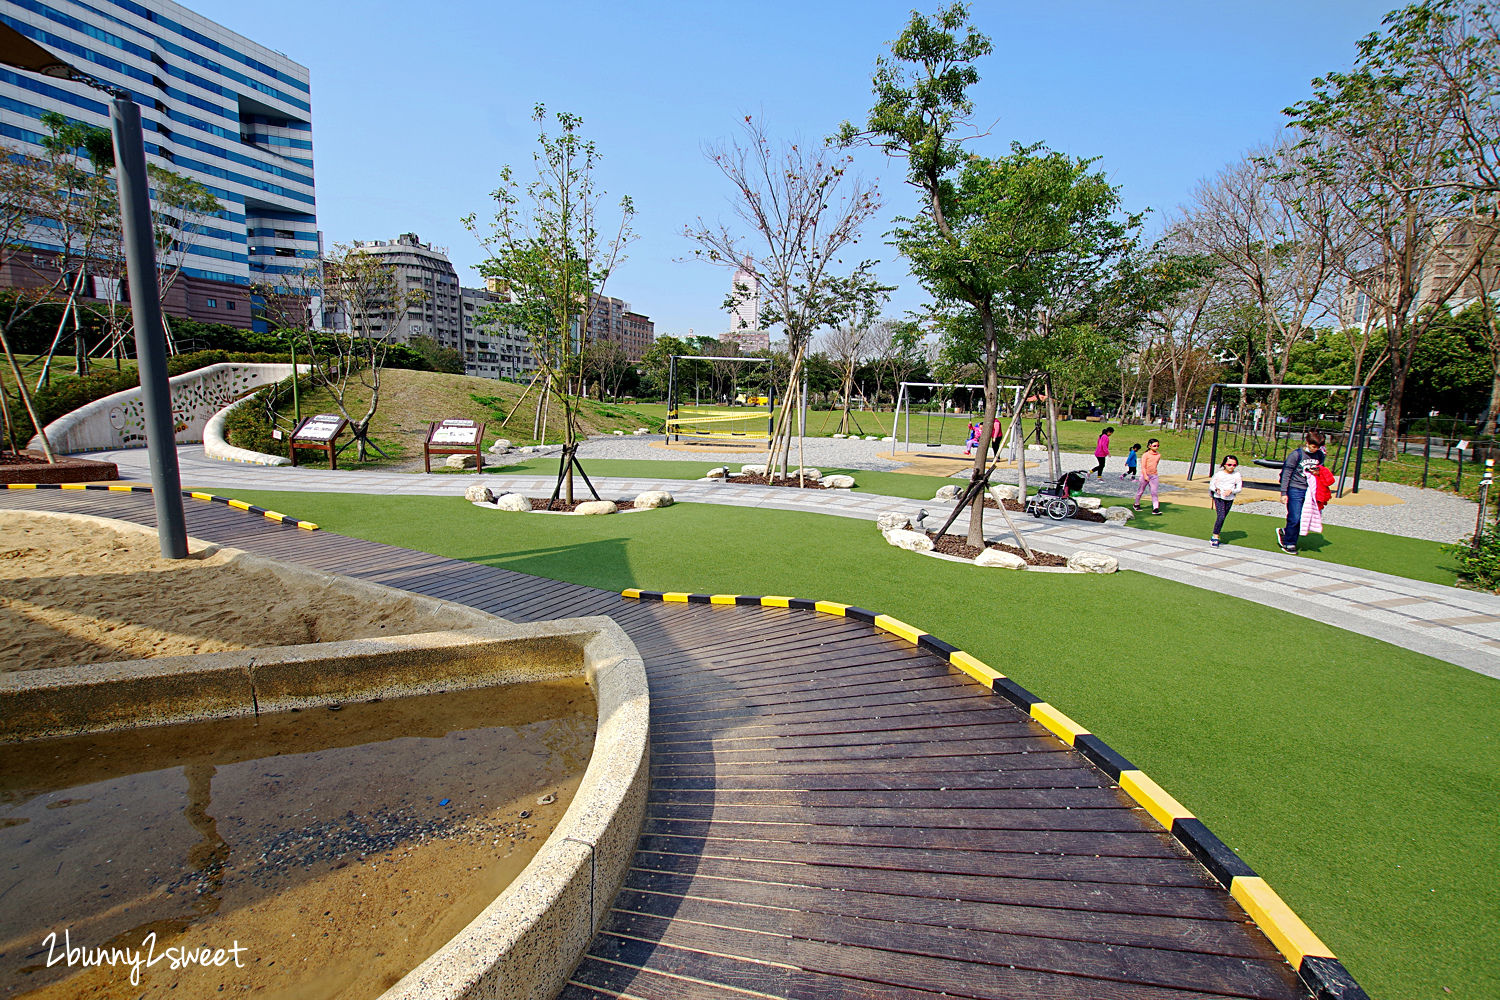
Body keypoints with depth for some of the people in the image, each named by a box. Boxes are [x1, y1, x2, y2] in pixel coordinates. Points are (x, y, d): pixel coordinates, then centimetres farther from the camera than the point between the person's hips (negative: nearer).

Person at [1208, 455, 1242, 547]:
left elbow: (1239, 488, 0)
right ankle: (1215, 537, -11)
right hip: (1219, 498, -3)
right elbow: (1211, 485, 1)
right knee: (1221, 517, -16)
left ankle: (1215, 537, 19)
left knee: (1223, 518, 8)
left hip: (1230, 499, 3)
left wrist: (1231, 491, -19)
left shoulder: (1237, 475, 0)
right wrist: (1216, 489, -19)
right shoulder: (1219, 474, -5)